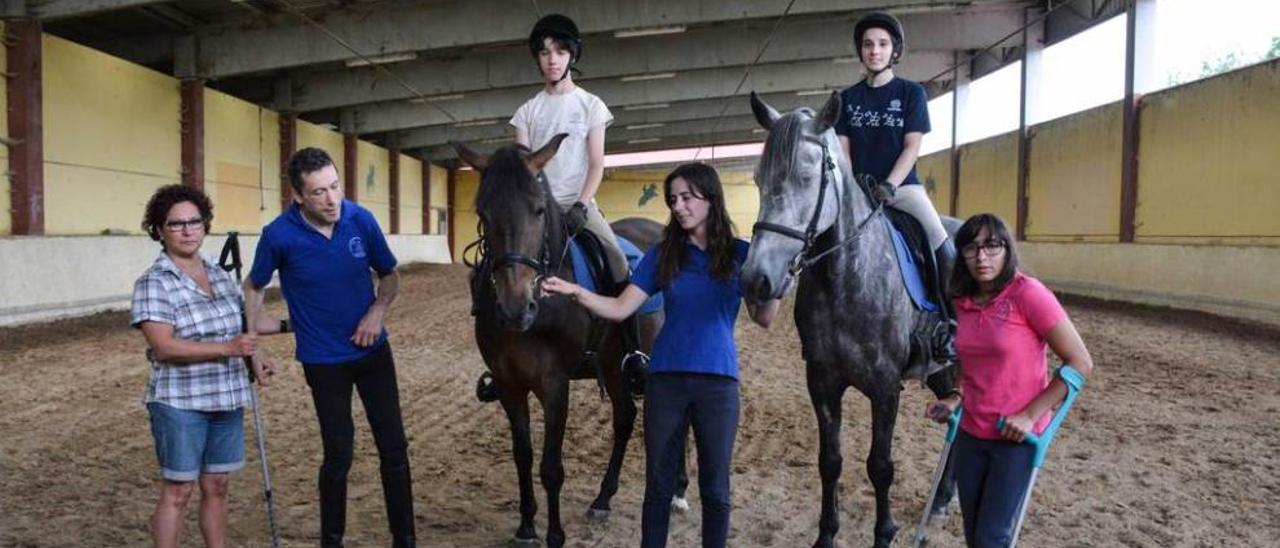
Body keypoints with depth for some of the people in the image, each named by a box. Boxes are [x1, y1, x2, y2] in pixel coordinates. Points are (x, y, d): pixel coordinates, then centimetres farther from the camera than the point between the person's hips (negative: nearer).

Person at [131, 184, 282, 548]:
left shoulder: (219, 275, 9)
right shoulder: (153, 283, -11)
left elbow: (241, 322, 22)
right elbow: (164, 347, -20)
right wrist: (228, 348, -24)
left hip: (227, 399, 6)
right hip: (180, 404, -6)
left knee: (217, 486, 14)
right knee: (178, 491, 2)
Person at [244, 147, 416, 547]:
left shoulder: (361, 220, -12)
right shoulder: (279, 236, -16)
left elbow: (389, 275, 2)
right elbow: (253, 288, 0)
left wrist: (378, 310, -15)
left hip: (373, 350, 2)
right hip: (324, 361, -2)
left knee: (394, 448, 6)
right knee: (339, 454, 6)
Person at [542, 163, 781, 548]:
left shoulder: (740, 254, 1)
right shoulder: (663, 255, 3)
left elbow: (764, 319, -1)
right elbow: (620, 309, -2)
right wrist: (575, 292, -17)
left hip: (718, 381, -1)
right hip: (666, 379, 1)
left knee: (715, 486, 10)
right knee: (659, 483, 10)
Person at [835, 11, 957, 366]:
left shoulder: (911, 93, 5)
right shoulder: (848, 98, 11)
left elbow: (912, 146, -4)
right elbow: (842, 150, 7)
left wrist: (888, 186, -17)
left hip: (903, 185, -2)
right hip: (858, 188, 3)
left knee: (944, 247, -23)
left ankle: (949, 323, -10)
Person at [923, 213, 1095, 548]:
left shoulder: (1028, 294, -17)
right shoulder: (963, 303, 2)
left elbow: (1081, 363, -15)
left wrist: (1030, 415, -18)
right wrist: (957, 399, 1)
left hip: (1017, 436, -5)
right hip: (970, 433, 6)